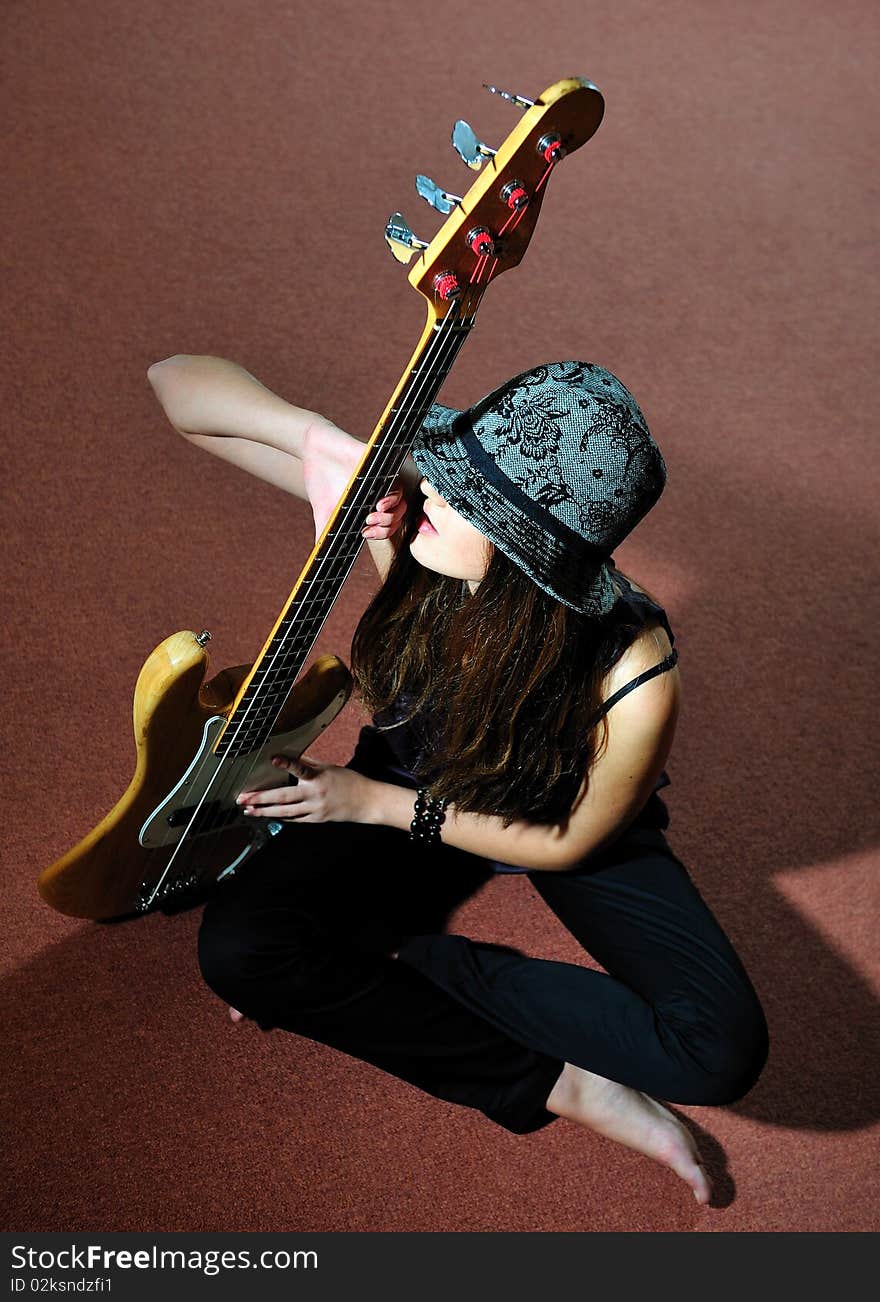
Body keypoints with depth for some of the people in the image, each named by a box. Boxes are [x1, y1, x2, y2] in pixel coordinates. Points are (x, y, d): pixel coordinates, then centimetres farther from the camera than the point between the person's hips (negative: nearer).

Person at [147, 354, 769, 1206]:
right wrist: (320, 436, -39)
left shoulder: (632, 676, -37)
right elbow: (177, 382, -22)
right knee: (238, 946, -23)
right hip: (407, 780, 3)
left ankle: (387, 962, -10)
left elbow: (568, 841, -18)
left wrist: (380, 804, -20)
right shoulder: (401, 502, -30)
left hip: (565, 823, -2)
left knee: (721, 1051, -20)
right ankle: (556, 1085, -10)